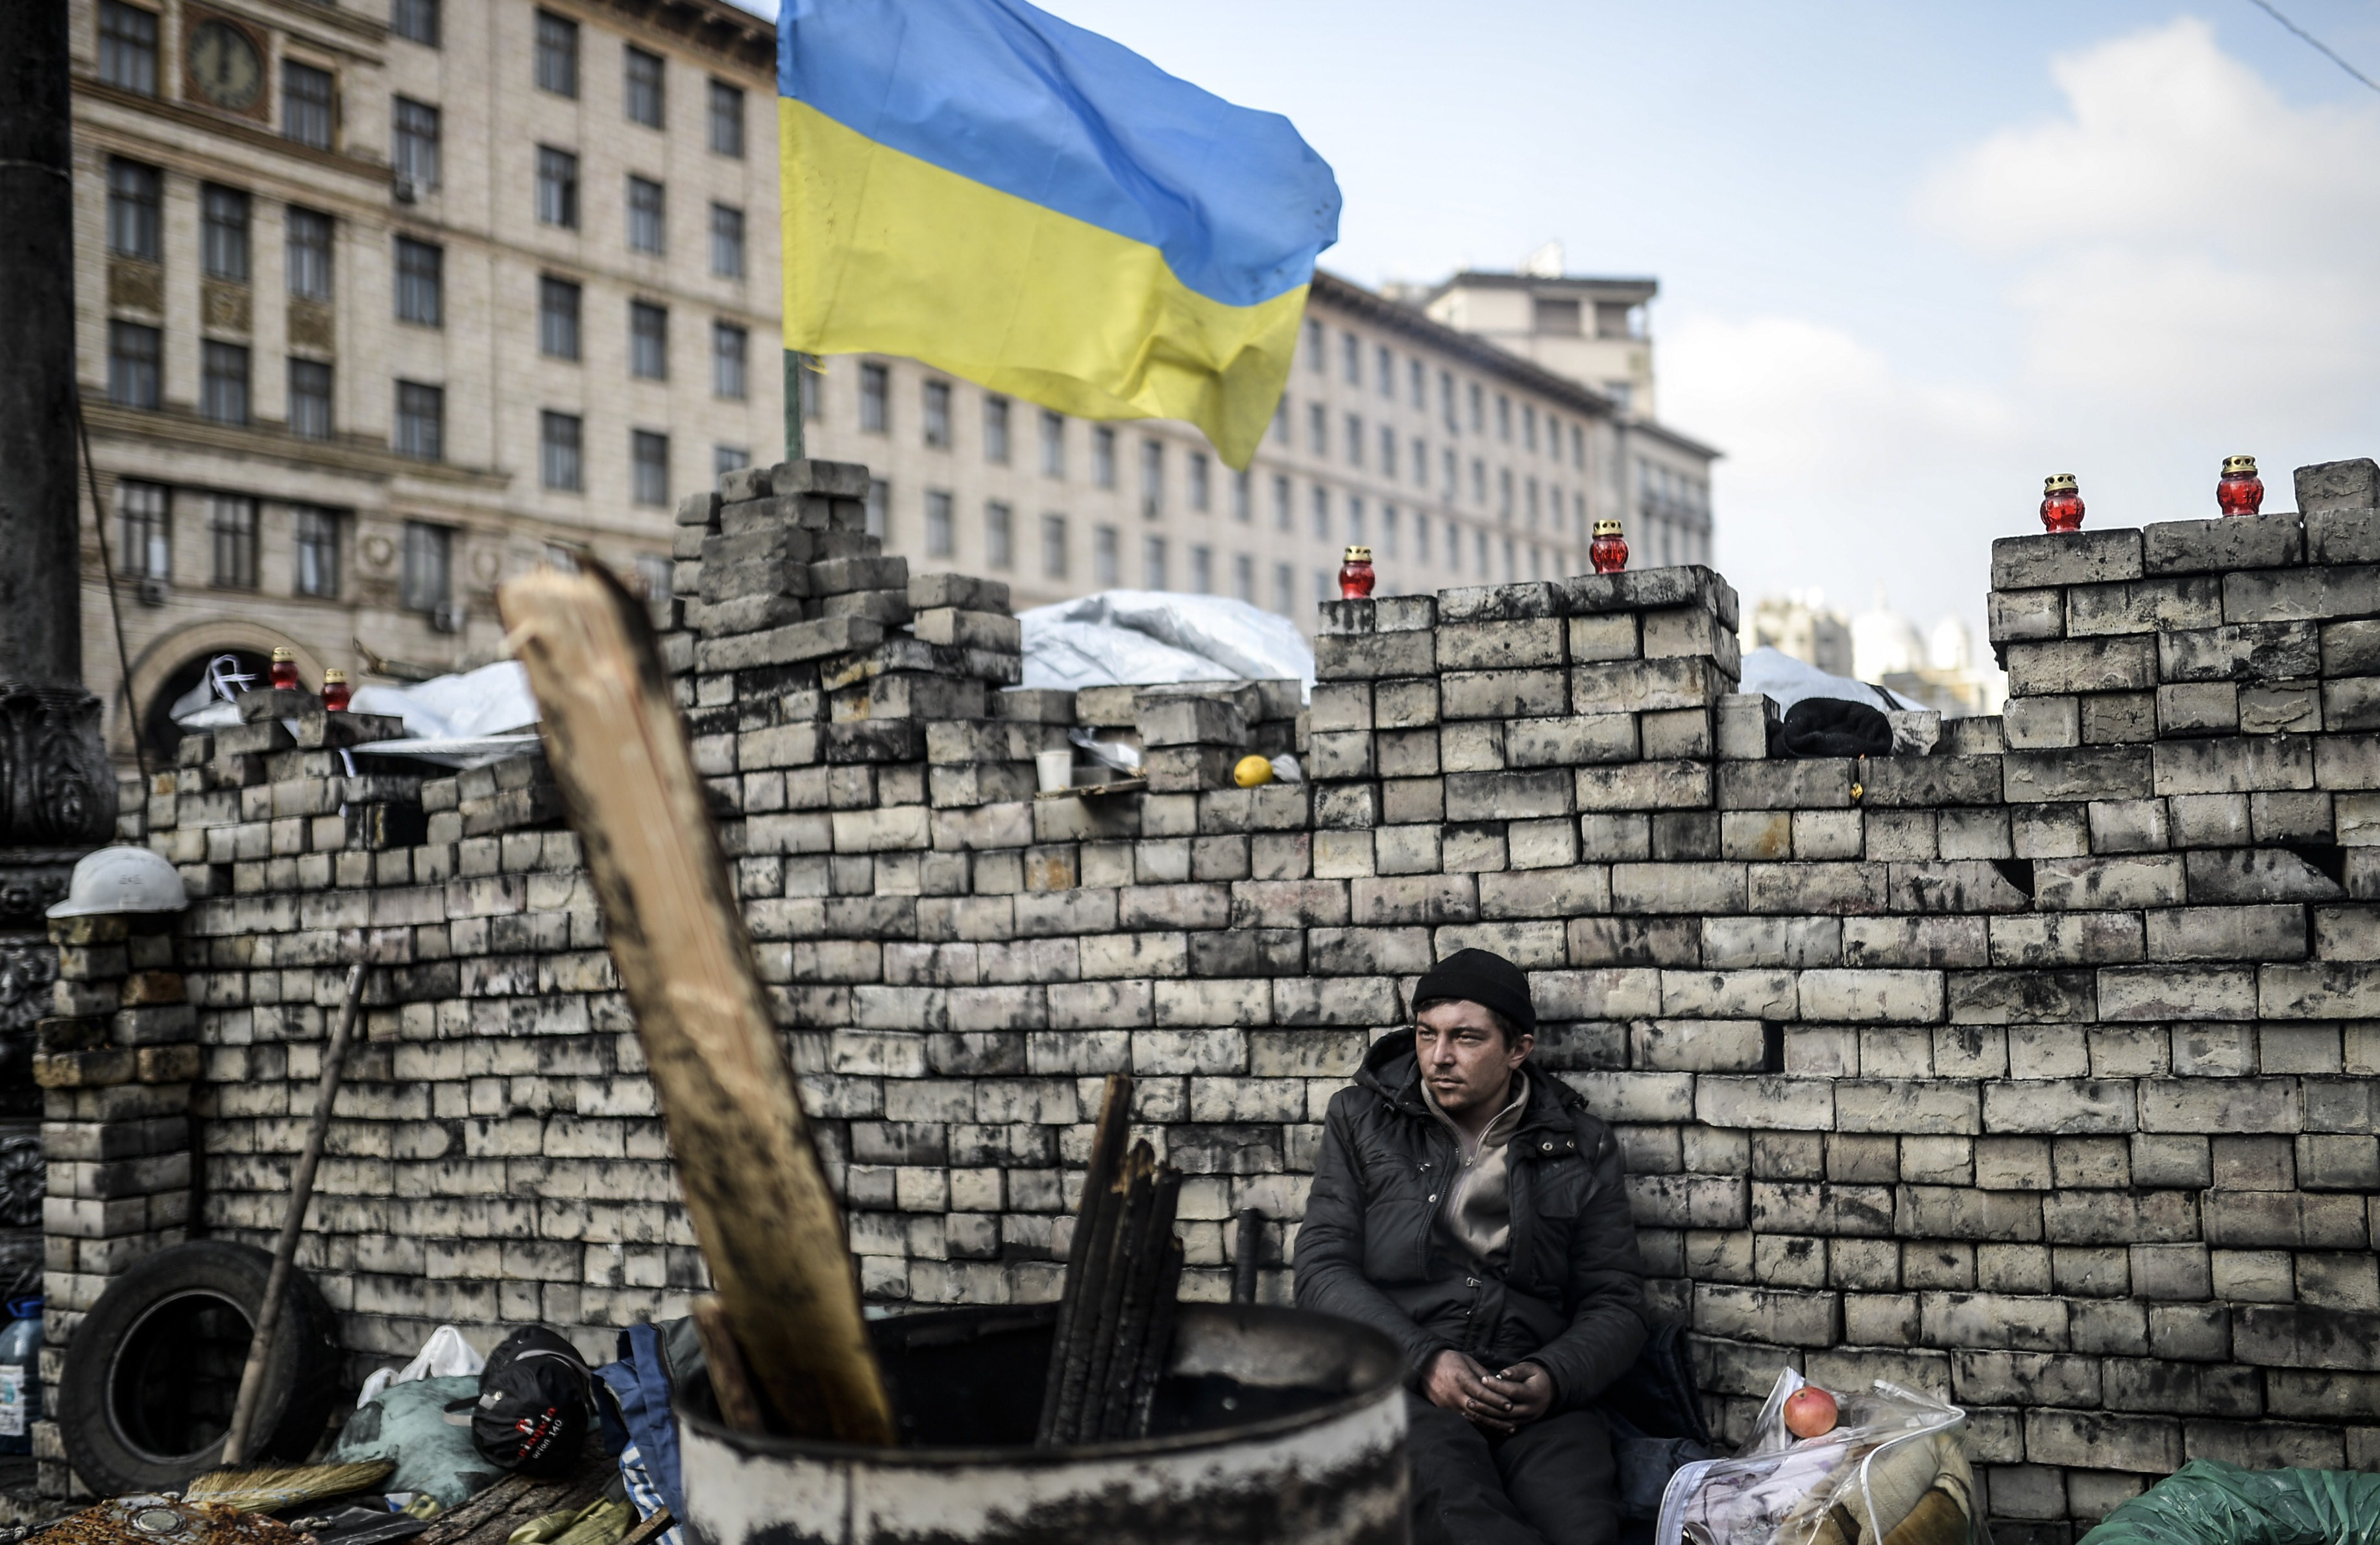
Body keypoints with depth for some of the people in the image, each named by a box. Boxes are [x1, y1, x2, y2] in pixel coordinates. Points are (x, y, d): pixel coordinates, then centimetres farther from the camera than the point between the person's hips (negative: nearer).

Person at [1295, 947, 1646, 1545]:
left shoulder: (1581, 1148, 15)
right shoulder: (1362, 1120, 13)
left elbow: (1615, 1303, 13)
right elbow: (1323, 1269, 5)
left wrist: (1555, 1377, -9)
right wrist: (1424, 1360, -11)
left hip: (1537, 1399, 1)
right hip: (1400, 1382, -1)